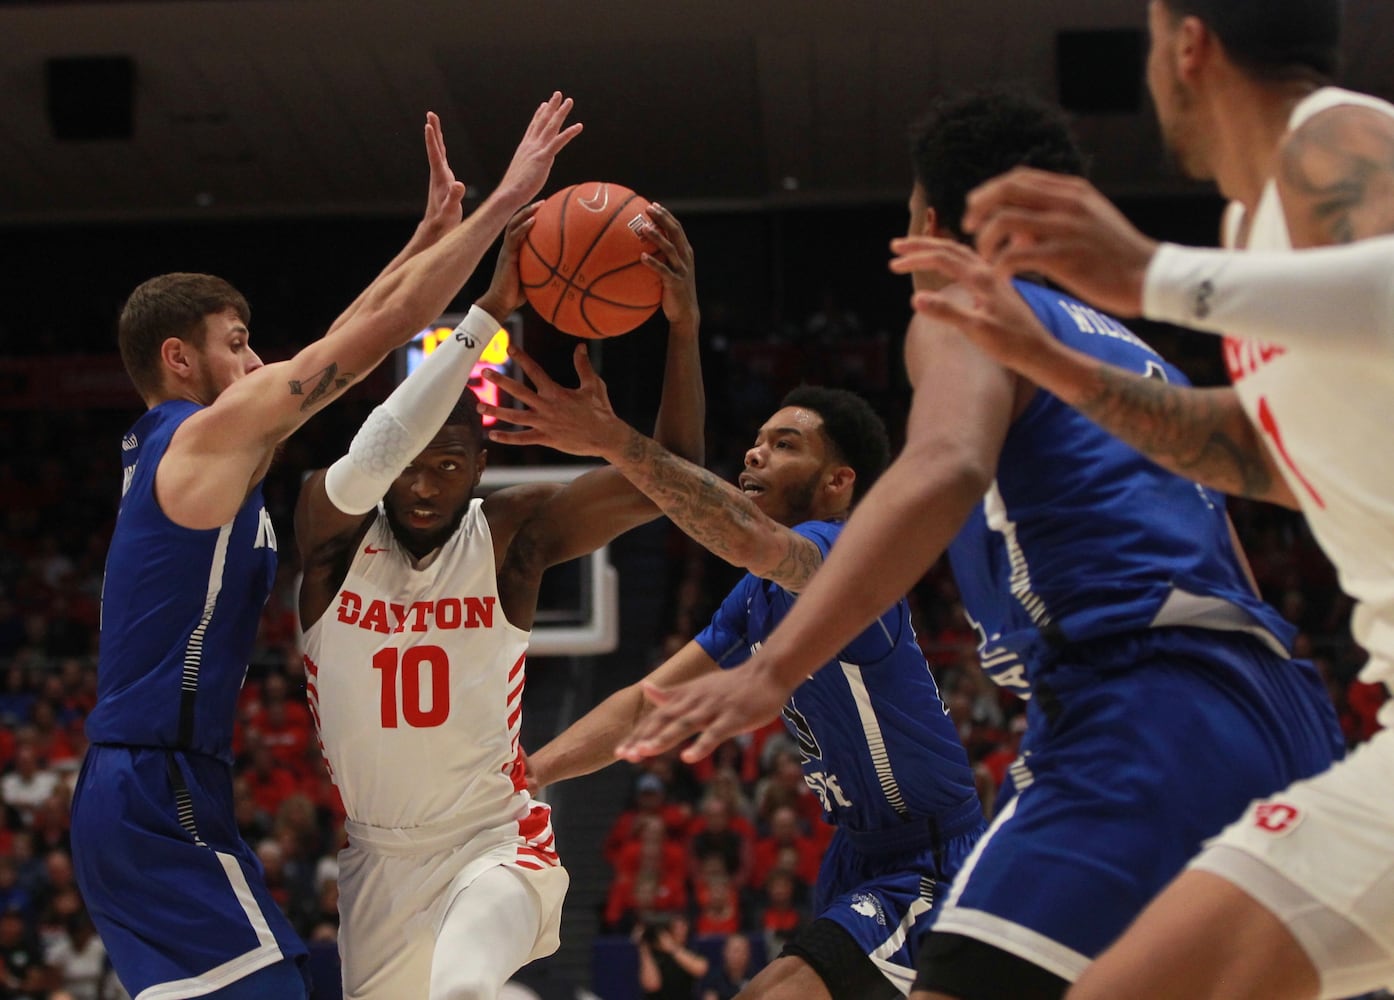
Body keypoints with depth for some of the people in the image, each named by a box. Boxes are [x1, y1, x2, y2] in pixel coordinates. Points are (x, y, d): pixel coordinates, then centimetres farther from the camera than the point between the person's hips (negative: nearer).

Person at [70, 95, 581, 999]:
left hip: (130, 794, 10)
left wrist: (432, 232, 24)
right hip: (164, 797, -10)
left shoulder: (173, 449, 17)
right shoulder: (211, 431, -9)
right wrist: (505, 202, -5)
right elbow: (382, 331, -10)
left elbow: (345, 339, 22)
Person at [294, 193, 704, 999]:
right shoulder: (332, 525, -11)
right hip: (378, 854, 3)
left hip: (495, 839, -3)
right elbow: (369, 457, -35)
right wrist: (488, 313, -40)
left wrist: (685, 330, -35)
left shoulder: (512, 532, -11)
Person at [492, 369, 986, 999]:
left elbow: (753, 541, -44)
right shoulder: (755, 598, 8)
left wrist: (615, 440, -49)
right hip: (862, 857, 10)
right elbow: (644, 703, 7)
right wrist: (523, 775, -7)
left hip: (931, 869, -10)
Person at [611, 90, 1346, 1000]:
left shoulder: (967, 308, 5)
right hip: (1275, 717, 9)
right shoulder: (1136, 356, 31)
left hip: (1146, 714, -9)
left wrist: (772, 671, -25)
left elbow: (945, 469, -17)